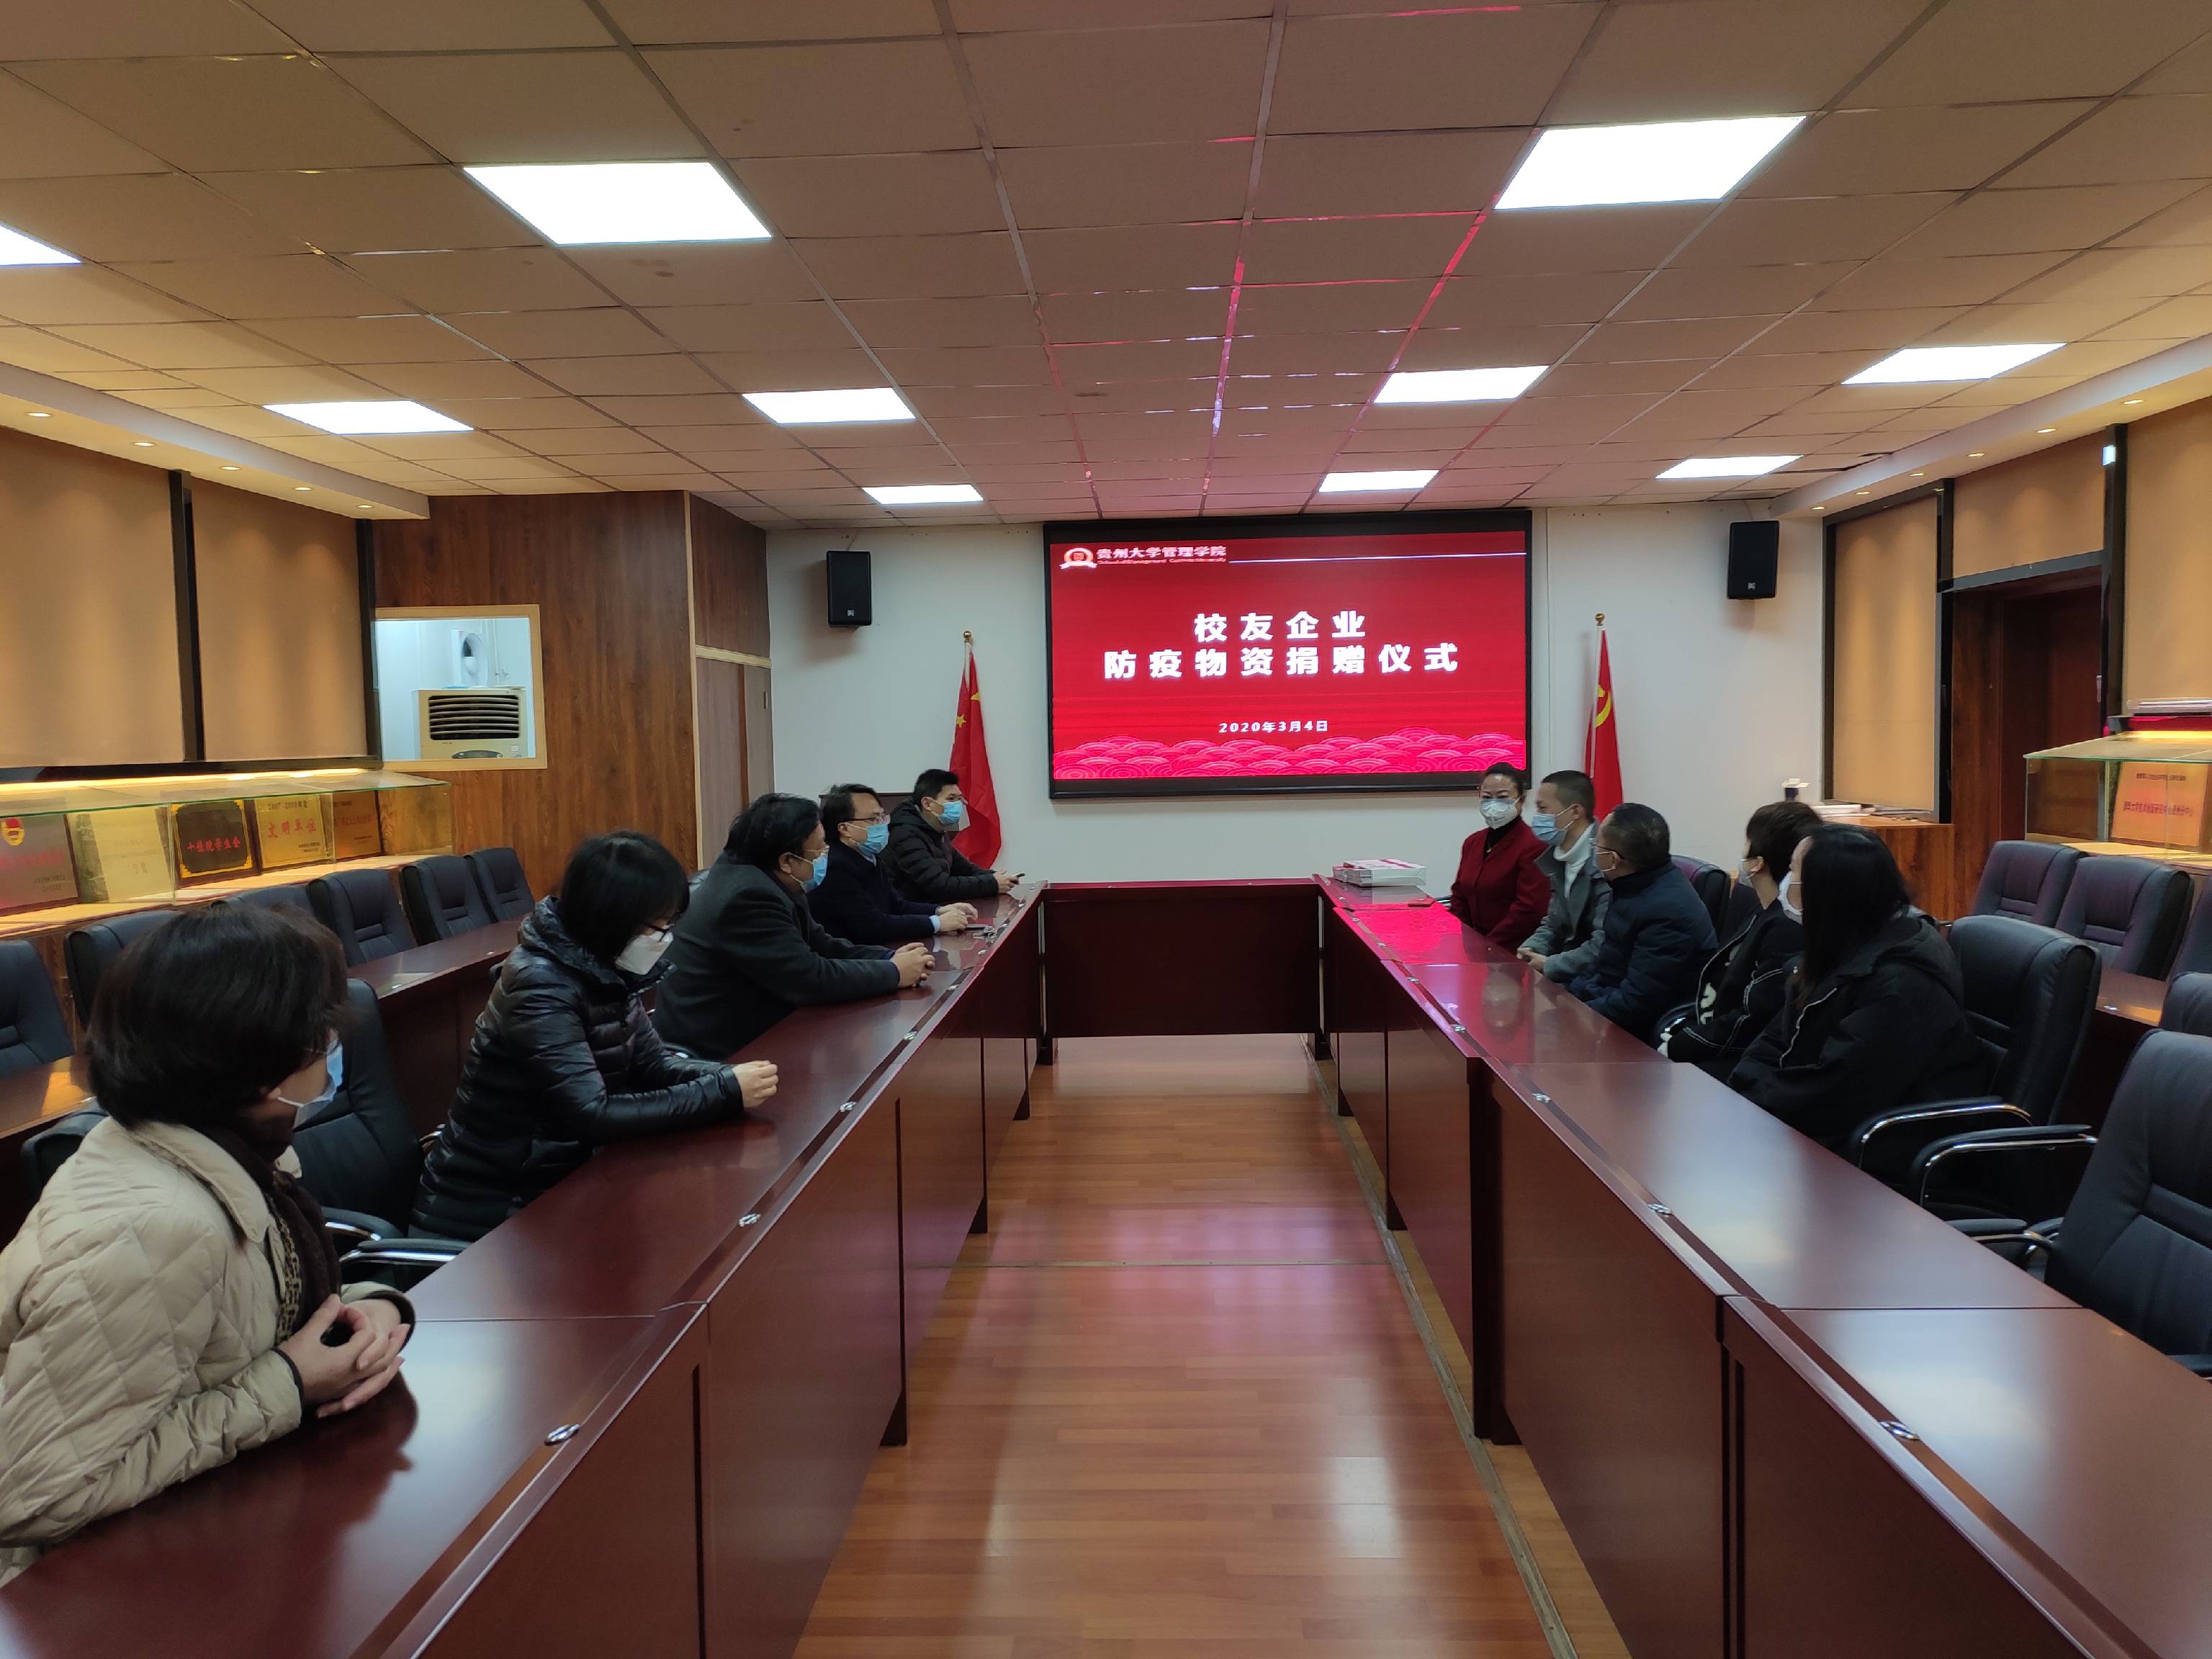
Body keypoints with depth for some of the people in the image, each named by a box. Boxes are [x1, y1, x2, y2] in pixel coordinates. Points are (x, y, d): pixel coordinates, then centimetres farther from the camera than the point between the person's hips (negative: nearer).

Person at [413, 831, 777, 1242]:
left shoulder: (603, 969, 0)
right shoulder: (540, 988, -25)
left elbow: (652, 1062, 4)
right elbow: (593, 1116, -31)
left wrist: (726, 1076, -16)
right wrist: (725, 1093, -28)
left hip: (551, 1179, 7)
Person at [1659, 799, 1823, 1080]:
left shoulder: (1789, 930, -19)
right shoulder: (1767, 915, 14)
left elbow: (1753, 1023, -22)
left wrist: (1679, 1047, -14)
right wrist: (1683, 1030, 2)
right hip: (1716, 1045, 10)